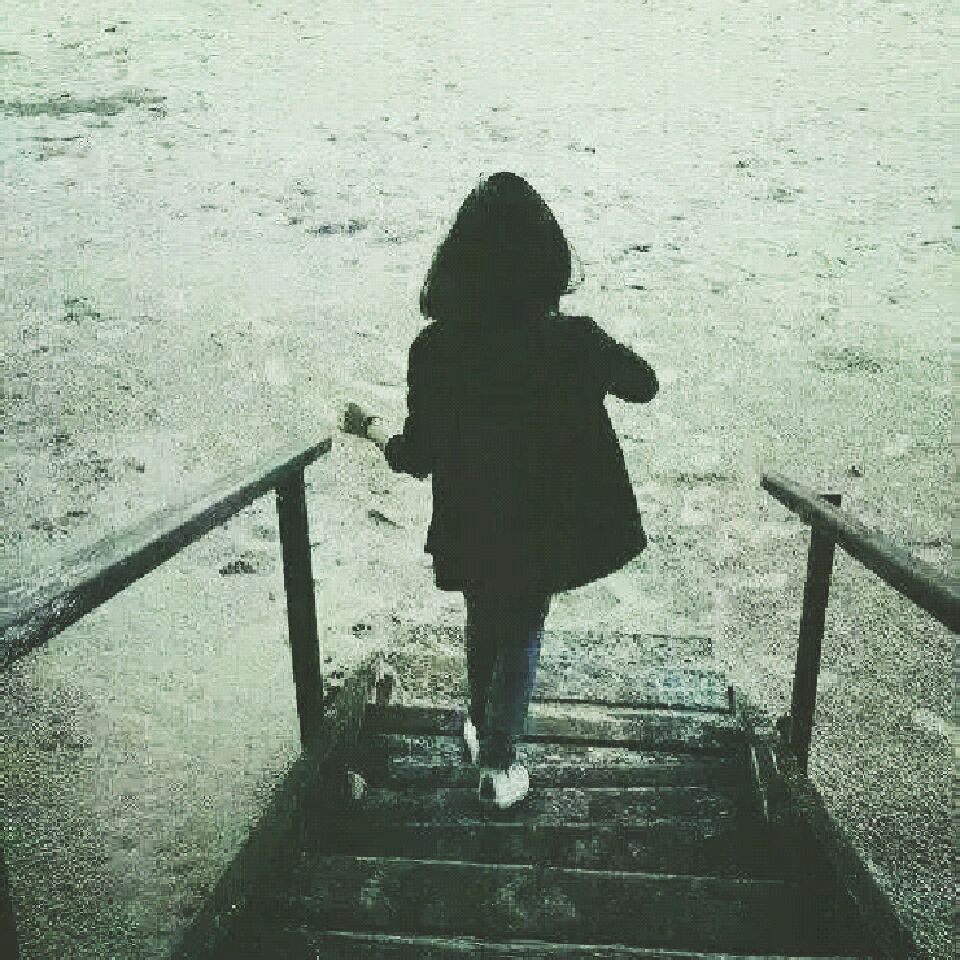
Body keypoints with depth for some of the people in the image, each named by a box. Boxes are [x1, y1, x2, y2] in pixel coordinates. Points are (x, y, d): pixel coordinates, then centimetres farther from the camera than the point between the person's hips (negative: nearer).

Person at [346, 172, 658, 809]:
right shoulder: (575, 341, -20)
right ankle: (499, 762, 33)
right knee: (522, 636, 21)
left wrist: (371, 428, 9)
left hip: (473, 529, 1)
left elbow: (417, 458, -10)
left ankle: (481, 729, 50)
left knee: (485, 623, 28)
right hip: (549, 526, -1)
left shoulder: (435, 349, -20)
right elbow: (645, 386, -1)